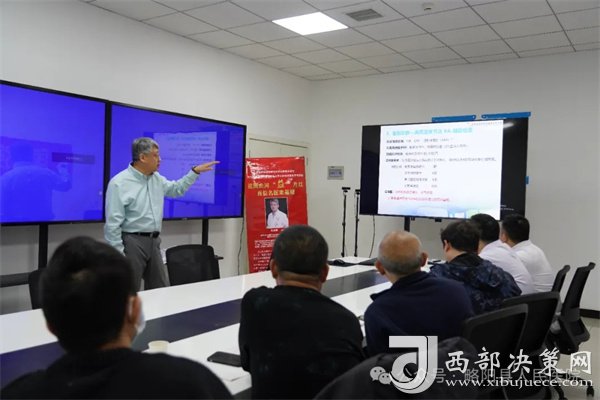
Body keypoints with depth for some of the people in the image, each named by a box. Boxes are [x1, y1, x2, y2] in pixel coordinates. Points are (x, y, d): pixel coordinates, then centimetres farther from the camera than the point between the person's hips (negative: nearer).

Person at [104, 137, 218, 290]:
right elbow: (113, 223, -16)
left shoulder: (157, 179, 8)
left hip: (153, 241, 8)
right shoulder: (119, 183, -15)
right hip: (132, 242, -7)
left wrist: (195, 171, 18)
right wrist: (118, 254, -19)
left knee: (160, 289, 13)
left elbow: (176, 189, 28)